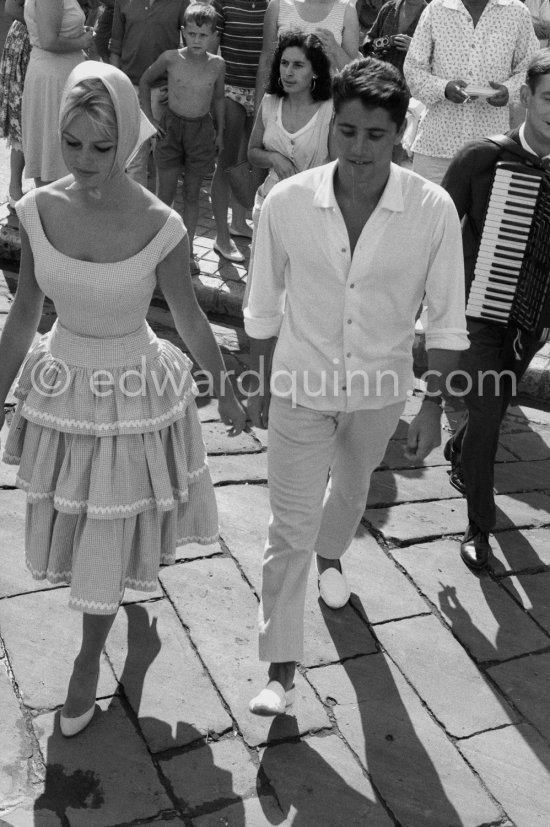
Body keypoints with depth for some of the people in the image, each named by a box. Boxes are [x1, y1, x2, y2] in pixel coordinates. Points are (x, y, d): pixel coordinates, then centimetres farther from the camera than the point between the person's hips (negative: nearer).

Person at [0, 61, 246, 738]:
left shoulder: (161, 226, -21)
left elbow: (187, 315, -6)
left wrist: (226, 391, 6)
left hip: (133, 395, -3)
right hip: (61, 391, 4)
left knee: (108, 543, 10)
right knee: (69, 525, 21)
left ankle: (88, 662, 36)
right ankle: (132, 568, 57)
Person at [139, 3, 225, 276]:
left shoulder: (217, 65, -5)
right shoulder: (170, 59, -8)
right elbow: (144, 82, 7)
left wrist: (220, 132, 12)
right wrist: (149, 118, 3)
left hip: (201, 130, 1)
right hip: (171, 126, -1)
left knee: (192, 193, 8)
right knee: (166, 191, 1)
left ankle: (187, 249, 16)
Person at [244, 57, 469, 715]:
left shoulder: (433, 210, -18)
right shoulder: (287, 202, -17)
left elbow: (446, 318, -6)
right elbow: (264, 307, -3)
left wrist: (432, 406, -4)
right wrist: (260, 387, 5)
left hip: (380, 391, 2)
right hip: (301, 388, -1)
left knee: (351, 489, 28)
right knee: (290, 529, 2)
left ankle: (330, 555, 62)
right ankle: (280, 668, 16)